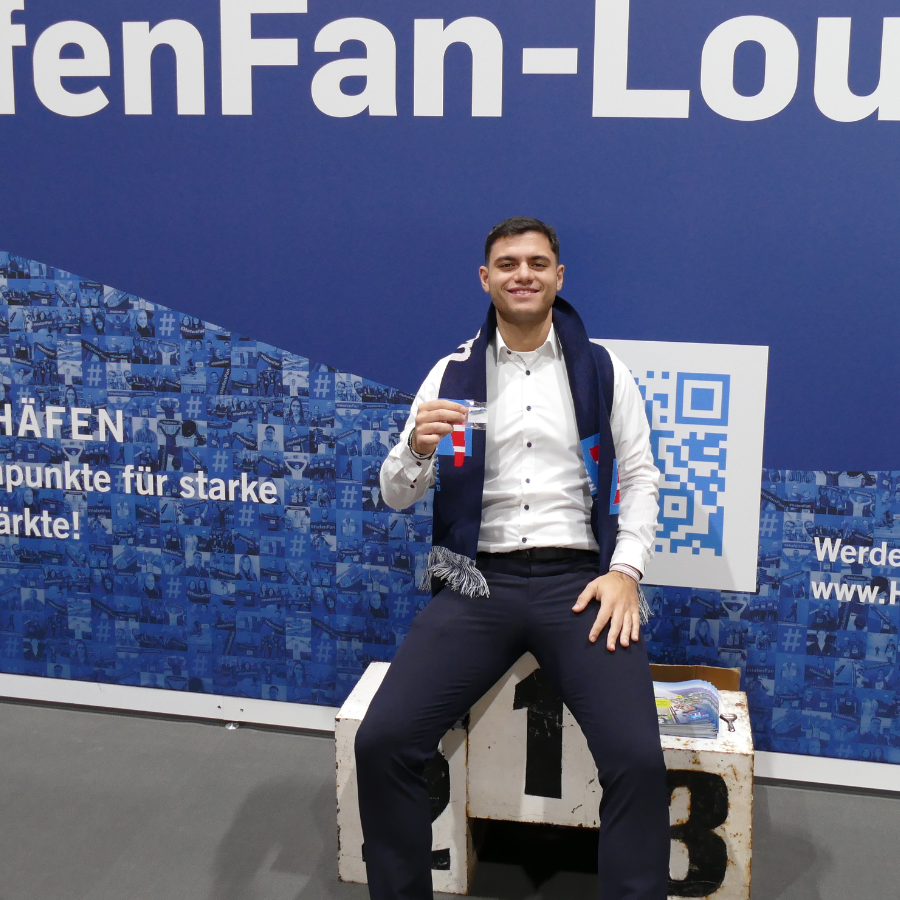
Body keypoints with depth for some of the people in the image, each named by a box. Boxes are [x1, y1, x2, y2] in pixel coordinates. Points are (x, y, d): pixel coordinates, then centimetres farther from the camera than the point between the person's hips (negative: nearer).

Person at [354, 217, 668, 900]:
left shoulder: (604, 372, 9)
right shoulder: (453, 375, 10)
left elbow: (640, 478, 10)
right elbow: (396, 496, 9)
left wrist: (626, 570, -5)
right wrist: (419, 447, -13)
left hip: (578, 579, -1)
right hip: (478, 581, 1)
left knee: (640, 760, -24)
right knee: (381, 742, -18)